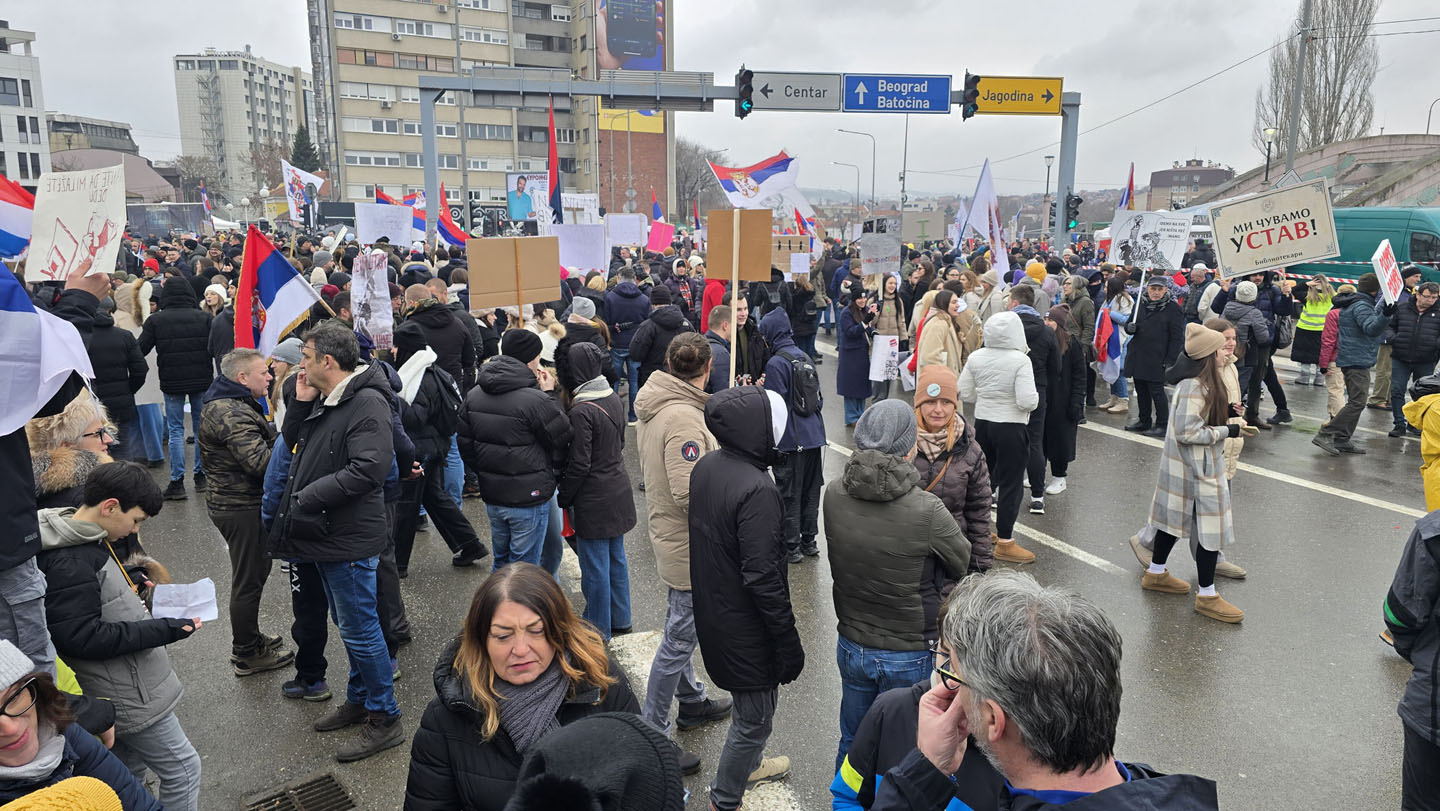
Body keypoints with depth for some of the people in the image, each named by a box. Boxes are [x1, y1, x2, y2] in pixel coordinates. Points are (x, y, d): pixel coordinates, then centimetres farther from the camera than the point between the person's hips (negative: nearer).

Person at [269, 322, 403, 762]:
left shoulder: (367, 405, -21)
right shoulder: (325, 400, 10)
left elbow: (367, 469, -30)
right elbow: (292, 441, 20)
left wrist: (308, 497, -23)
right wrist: (301, 402, 3)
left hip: (350, 541, -10)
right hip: (326, 536, 10)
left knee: (360, 629, -1)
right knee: (347, 624, 21)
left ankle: (385, 718, 12)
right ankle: (359, 699, 37)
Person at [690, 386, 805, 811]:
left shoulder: (705, 467, -3)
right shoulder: (758, 491, -30)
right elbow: (763, 579, -28)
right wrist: (789, 644, -17)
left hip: (712, 613, 9)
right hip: (745, 629, -9)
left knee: (748, 704, 30)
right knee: (754, 717, 13)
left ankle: (748, 765, 52)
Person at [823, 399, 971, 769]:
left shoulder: (834, 494, -13)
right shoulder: (927, 509, -27)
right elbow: (962, 563, -8)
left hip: (851, 647, 5)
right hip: (909, 656, -4)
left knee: (852, 741, 25)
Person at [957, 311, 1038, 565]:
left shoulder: (976, 358, -4)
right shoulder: (1020, 360, -19)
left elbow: (964, 392, 3)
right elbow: (1027, 401, -23)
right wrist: (1036, 396, -1)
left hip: (983, 423, 6)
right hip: (1011, 427, -6)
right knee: (1011, 484, 4)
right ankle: (1004, 542, 10)